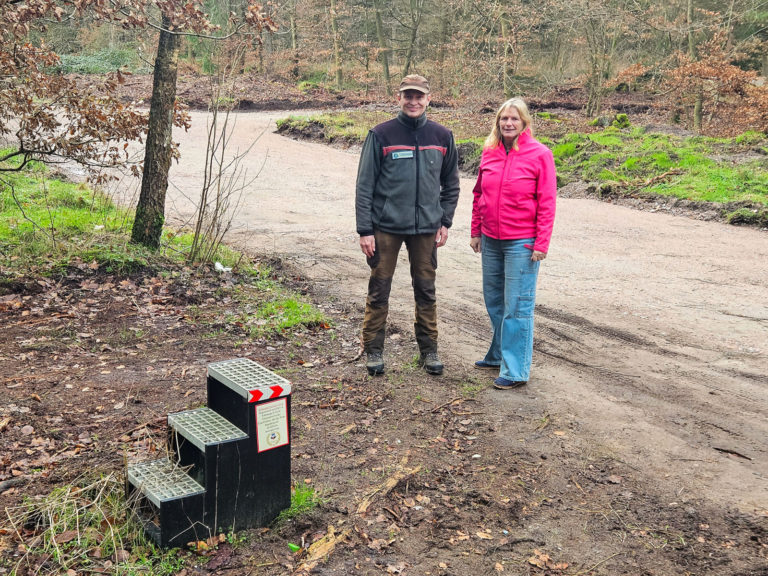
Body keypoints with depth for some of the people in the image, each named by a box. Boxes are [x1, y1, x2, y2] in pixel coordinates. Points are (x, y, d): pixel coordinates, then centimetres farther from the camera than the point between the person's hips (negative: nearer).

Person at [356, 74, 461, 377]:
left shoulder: (442, 136, 5)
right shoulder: (381, 135, -5)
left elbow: (450, 184, 14)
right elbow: (365, 185, -4)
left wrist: (445, 222, 6)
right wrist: (365, 230, -9)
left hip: (426, 227, 3)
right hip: (386, 227, -2)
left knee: (426, 289, 10)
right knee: (379, 289, 4)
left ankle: (429, 349, 22)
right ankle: (373, 349, 17)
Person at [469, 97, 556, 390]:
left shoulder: (539, 154, -9)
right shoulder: (489, 152, 5)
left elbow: (547, 203, -9)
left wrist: (541, 244, -12)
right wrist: (475, 232, 12)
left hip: (521, 243, -6)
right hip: (490, 241, 6)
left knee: (517, 306, -1)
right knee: (494, 301, 17)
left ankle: (515, 370, 7)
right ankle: (499, 355, 34)